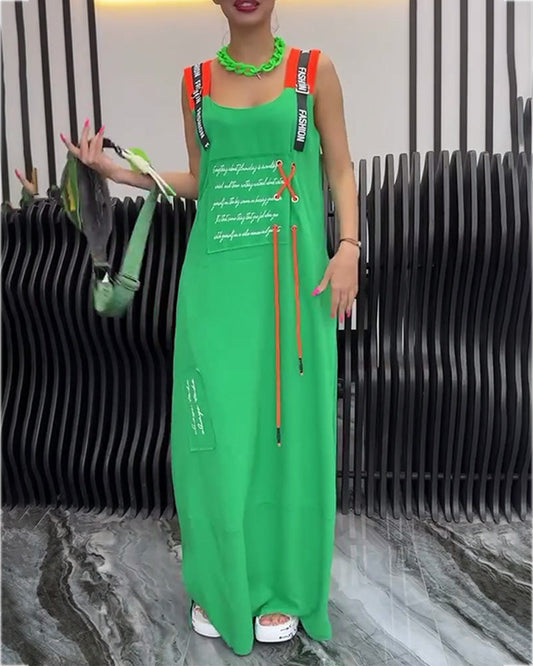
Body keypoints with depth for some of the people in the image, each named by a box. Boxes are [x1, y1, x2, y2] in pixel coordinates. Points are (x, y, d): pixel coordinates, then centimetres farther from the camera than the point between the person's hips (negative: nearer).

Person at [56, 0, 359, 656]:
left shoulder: (314, 69, 6)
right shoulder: (196, 80, 12)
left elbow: (341, 168, 5)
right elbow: (199, 182, 16)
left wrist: (348, 247, -9)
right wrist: (113, 168, 7)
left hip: (291, 276, -1)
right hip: (216, 273, 2)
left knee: (289, 422, 2)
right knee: (216, 424, 1)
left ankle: (283, 583, 21)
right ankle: (221, 581, 22)